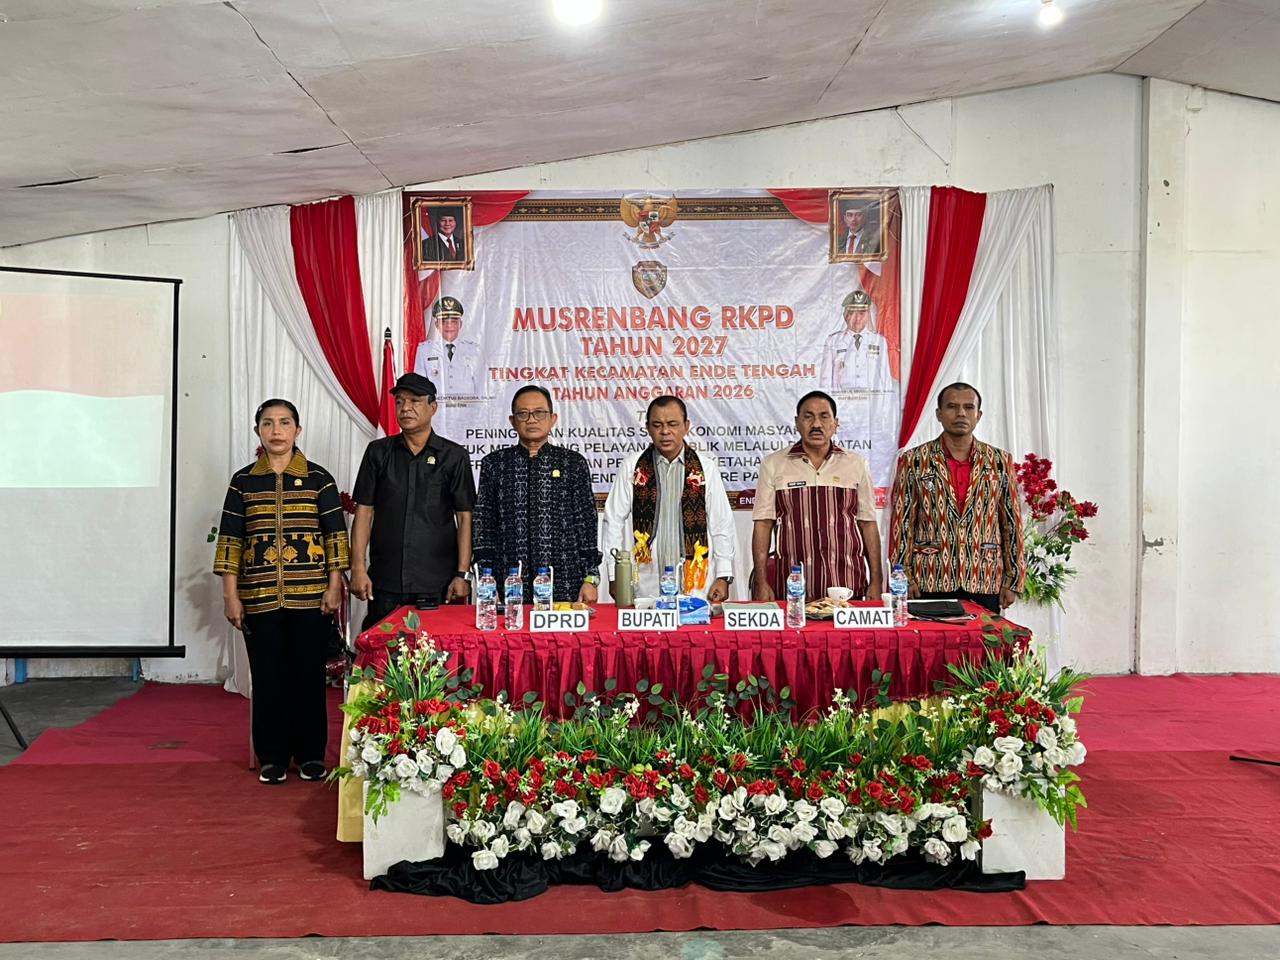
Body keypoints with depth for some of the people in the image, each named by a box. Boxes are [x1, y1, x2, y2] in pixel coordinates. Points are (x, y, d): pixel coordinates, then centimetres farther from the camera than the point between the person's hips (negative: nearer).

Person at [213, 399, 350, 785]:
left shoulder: (319, 479, 3)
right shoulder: (243, 482, 6)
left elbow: (335, 535, 2)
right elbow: (230, 540, 6)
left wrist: (334, 586, -3)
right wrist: (230, 595, 1)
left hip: (310, 595, -1)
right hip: (260, 597, 1)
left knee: (309, 674, 4)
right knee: (267, 676, 5)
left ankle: (311, 754, 17)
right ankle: (272, 757, 18)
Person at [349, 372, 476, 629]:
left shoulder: (454, 456, 3)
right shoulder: (378, 452, 9)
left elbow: (465, 518, 2)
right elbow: (364, 512, 8)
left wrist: (461, 575, -5)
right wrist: (358, 568, -1)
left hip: (437, 584, -2)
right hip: (384, 582, 2)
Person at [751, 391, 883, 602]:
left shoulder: (855, 464, 8)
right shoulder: (773, 465, 4)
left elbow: (868, 524, 9)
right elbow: (763, 525, 2)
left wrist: (876, 581, 3)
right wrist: (761, 583, -4)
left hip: (848, 584, 1)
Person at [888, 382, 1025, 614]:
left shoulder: (999, 462, 8)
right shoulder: (913, 461, 3)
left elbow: (1012, 523, 9)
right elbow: (901, 523, 0)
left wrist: (1013, 581, 5)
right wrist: (903, 580, -6)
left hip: (985, 583, 2)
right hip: (930, 583, -2)